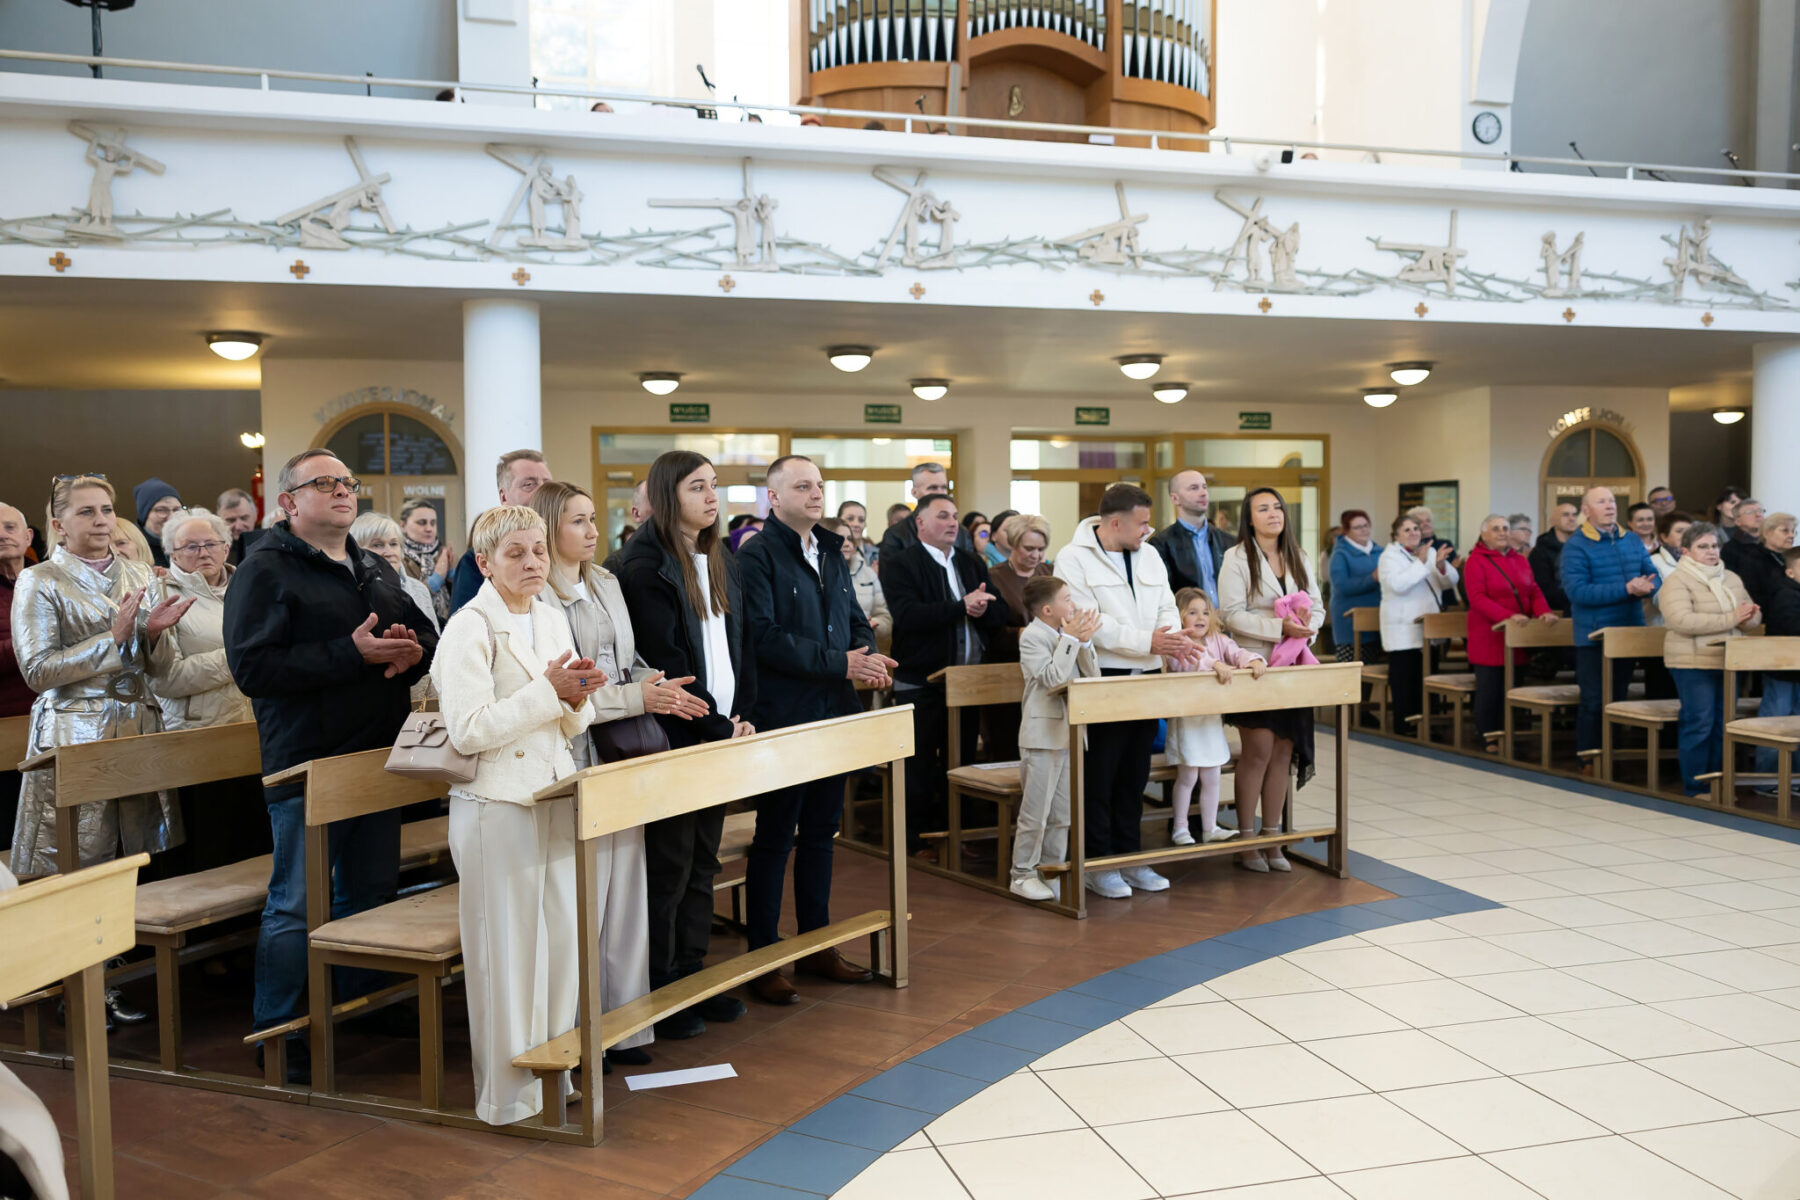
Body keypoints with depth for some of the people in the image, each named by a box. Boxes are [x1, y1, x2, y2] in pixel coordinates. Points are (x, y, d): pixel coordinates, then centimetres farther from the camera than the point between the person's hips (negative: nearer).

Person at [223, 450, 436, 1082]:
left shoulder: (374, 569, 16)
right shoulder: (266, 571, -8)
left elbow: (426, 632, 22)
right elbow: (253, 667, -19)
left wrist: (415, 651, -3)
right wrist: (352, 653, -23)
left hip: (377, 756, 7)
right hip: (308, 764, -7)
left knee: (371, 893, 16)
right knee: (296, 905, 1)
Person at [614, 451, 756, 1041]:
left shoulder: (721, 561, 13)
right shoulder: (644, 566, -12)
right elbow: (666, 661, -17)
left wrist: (741, 715, 1)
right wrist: (717, 726, -14)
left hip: (720, 735, 8)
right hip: (672, 740, -7)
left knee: (704, 860, 13)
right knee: (669, 866, 1)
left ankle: (693, 975, 24)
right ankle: (659, 991, 12)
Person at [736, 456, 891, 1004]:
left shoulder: (831, 552, 15)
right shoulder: (757, 555, -10)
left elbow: (855, 619, 20)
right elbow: (765, 636, -19)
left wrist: (866, 654, -4)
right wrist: (841, 664, -21)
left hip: (835, 713, 8)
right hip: (783, 718, -7)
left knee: (821, 831, 15)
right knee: (774, 838, 1)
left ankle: (816, 943, 27)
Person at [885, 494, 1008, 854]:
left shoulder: (972, 564, 14)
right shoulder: (900, 564, -6)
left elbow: (1000, 615, 5)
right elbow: (908, 615, -23)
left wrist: (982, 607, -18)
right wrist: (963, 606, -26)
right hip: (921, 684, -6)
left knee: (962, 762, 13)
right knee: (921, 766, 2)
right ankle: (917, 838, 13)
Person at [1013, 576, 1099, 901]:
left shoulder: (1068, 633, 10)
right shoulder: (1032, 636, -11)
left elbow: (1092, 676, 7)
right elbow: (1053, 678, -23)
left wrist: (1084, 643, -7)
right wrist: (1070, 639, -19)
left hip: (1068, 732, 8)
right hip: (1042, 734, -8)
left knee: (1062, 812, 13)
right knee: (1035, 810, -3)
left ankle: (1051, 868, 23)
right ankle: (1022, 874, 6)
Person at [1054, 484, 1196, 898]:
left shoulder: (1149, 555, 13)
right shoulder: (1074, 559, -9)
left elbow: (1166, 608, 10)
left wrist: (1175, 640, -13)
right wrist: (1147, 643, -21)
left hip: (1146, 679, 7)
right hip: (1101, 680, -7)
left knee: (1134, 776, 13)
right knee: (1099, 777, -1)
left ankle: (1128, 858, 23)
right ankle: (1098, 865, 9)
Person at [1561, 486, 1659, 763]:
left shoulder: (1632, 542, 9)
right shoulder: (1576, 546, -10)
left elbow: (1654, 577, 8)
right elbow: (1577, 591, -21)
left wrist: (1645, 586, -18)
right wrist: (1626, 589, -26)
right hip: (1593, 637, -6)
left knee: (1619, 699, 14)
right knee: (1593, 702, -2)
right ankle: (1589, 761, 7)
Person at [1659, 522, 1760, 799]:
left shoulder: (1732, 579, 14)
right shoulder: (1677, 581, -9)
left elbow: (1753, 616, 17)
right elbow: (1681, 620, -23)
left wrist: (1747, 617, -10)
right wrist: (1730, 618, -22)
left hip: (1727, 661, 7)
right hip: (1693, 663, -7)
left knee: (1724, 723, 10)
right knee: (1699, 724, -5)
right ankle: (1695, 788, 4)